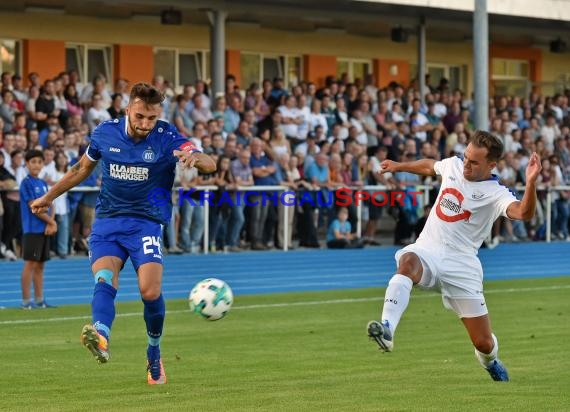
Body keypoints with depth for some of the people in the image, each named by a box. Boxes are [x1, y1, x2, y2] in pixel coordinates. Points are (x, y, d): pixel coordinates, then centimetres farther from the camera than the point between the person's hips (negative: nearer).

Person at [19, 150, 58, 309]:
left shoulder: (43, 183, 15)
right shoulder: (26, 183, -8)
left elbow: (50, 206, 13)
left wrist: (51, 224, -5)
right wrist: (52, 222, -7)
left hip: (45, 230, 7)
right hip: (32, 230, -7)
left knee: (40, 265, 10)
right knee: (30, 264, -6)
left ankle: (39, 300, 14)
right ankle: (26, 301, -4)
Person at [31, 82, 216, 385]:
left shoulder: (166, 138, -8)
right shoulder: (105, 134, 0)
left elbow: (209, 165, -21)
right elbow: (82, 169, 19)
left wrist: (194, 158, -45)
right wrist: (48, 197, 28)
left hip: (147, 223, -2)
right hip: (107, 222, 2)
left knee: (150, 291, -17)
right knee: (105, 280, -24)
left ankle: (154, 356, 8)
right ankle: (101, 337, -51)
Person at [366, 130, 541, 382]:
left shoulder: (496, 194, -9)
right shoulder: (453, 165, 8)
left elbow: (523, 213, -29)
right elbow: (428, 166, 32)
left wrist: (531, 182, -45)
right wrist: (398, 166, 44)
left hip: (462, 264, -3)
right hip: (427, 250, 3)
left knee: (484, 344, -3)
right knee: (408, 261, -37)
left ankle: (490, 362, 37)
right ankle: (387, 329, -55)